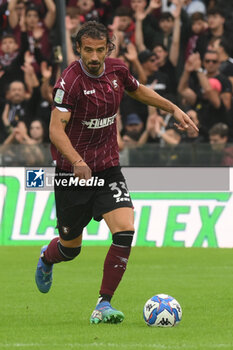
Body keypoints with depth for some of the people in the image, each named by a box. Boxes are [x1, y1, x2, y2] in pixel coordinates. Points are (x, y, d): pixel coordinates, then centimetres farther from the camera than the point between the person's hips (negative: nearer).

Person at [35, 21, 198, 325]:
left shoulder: (117, 70, -2)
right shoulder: (70, 80, -20)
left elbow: (138, 90, 22)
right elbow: (56, 129, -28)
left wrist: (173, 109, 17)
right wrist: (77, 161, -43)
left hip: (108, 168, 4)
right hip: (73, 171, -4)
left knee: (125, 232, -17)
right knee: (71, 247, 10)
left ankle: (104, 305, -10)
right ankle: (47, 259, 49)